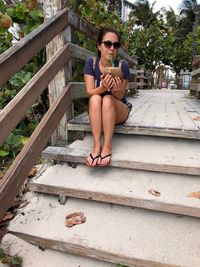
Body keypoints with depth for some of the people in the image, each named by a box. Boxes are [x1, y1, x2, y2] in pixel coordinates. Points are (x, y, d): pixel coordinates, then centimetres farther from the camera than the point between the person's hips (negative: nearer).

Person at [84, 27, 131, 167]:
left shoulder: (123, 66, -14)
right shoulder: (91, 63, -10)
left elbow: (120, 96, -11)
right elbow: (90, 92, -16)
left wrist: (117, 90, -35)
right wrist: (104, 87, -36)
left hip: (120, 110, -1)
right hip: (97, 112, 1)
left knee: (108, 99, -32)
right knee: (95, 99, -30)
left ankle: (107, 147, -28)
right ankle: (96, 146, -30)